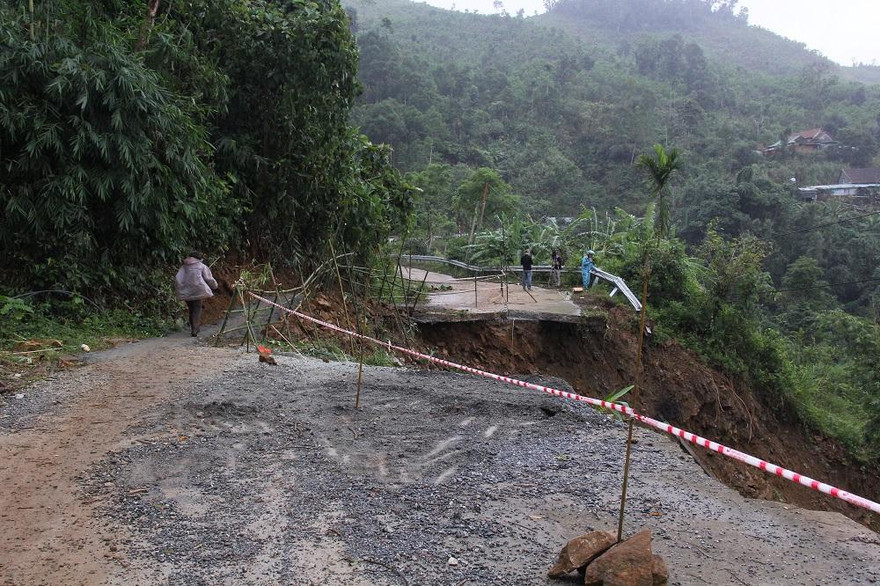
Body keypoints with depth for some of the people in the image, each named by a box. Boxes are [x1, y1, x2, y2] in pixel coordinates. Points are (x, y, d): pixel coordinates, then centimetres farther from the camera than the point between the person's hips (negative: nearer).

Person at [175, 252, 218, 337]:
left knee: (191, 310, 15)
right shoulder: (202, 266, 5)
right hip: (198, 291, -4)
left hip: (186, 292, 4)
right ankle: (194, 330, -11)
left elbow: (177, 279, 3)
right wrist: (214, 285, 19)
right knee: (197, 310, -2)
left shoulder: (184, 267, 14)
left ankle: (193, 329, 21)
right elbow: (209, 279, 2)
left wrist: (179, 290, 9)